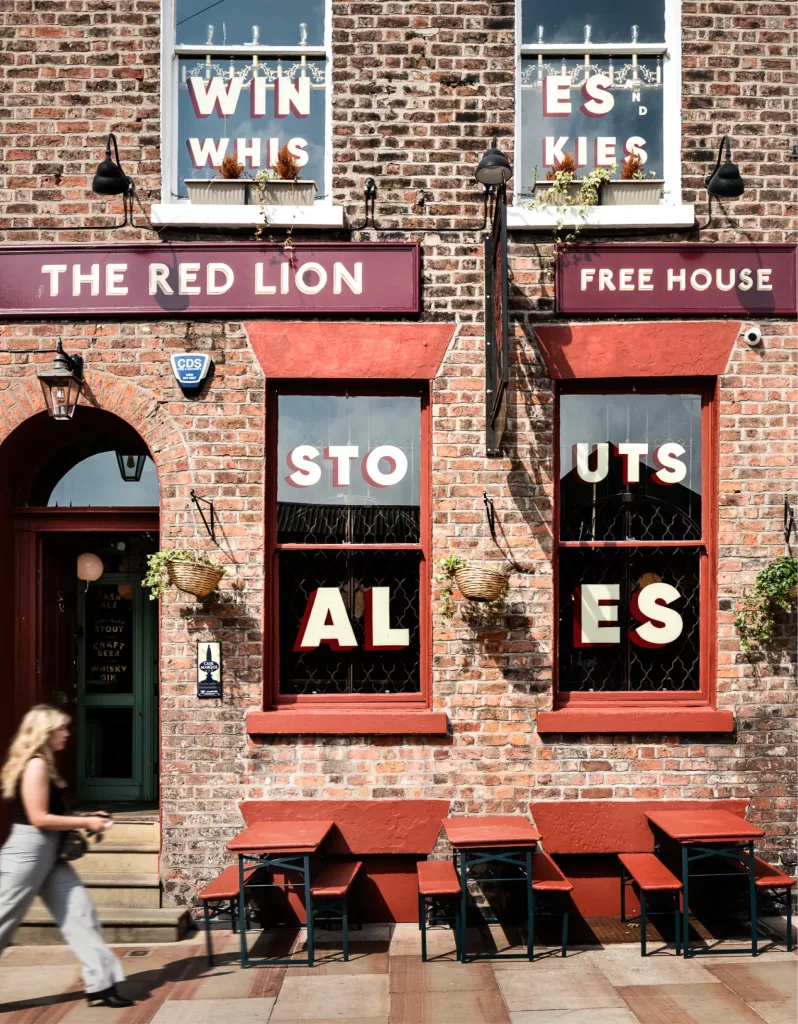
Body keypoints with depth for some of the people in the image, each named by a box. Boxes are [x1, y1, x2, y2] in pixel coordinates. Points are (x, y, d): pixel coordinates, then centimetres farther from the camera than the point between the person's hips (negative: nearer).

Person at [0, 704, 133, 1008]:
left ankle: (100, 985, 6)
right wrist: (86, 822, -13)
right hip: (29, 851, -10)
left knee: (80, 914, 4)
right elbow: (38, 818, -20)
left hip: (48, 854, 10)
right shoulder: (36, 765, -16)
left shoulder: (45, 764, 14)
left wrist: (85, 818, 10)